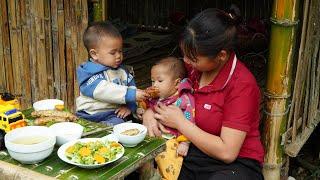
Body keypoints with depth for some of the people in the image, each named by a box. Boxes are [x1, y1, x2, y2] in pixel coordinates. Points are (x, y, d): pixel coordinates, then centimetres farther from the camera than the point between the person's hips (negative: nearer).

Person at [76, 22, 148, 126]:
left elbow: (131, 87, 18)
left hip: (114, 115, 2)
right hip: (89, 117, -2)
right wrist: (131, 94, -28)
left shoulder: (121, 70, 14)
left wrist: (130, 105, -3)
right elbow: (104, 90, -23)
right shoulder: (88, 72, -9)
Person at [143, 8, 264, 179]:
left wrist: (180, 122, -17)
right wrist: (149, 112, -8)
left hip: (234, 164, -5)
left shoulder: (242, 85, -20)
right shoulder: (193, 66, -3)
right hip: (192, 153, 6)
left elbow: (227, 152, -22)